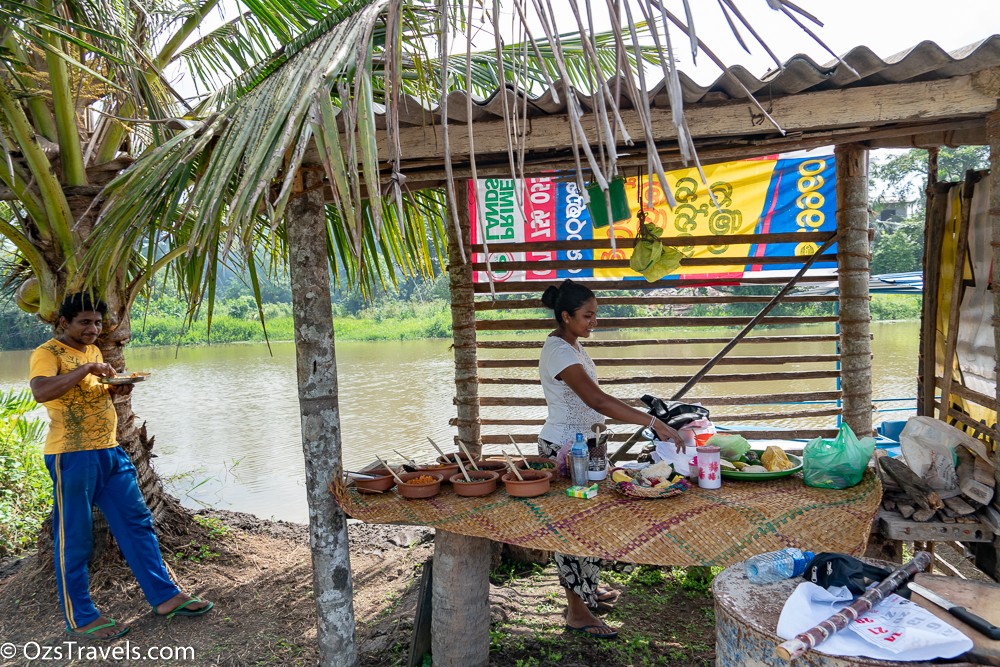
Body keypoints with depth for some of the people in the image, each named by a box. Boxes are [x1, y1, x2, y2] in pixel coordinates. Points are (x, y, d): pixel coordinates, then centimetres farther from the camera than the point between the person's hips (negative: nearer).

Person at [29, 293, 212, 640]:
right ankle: (80, 618, 18)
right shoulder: (47, 353, -8)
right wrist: (86, 370, -25)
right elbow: (41, 391, -26)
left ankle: (165, 595, 17)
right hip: (71, 455, -8)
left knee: (137, 523, 9)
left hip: (110, 451, 8)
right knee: (74, 538, 4)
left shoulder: (93, 350, 16)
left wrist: (115, 389, 8)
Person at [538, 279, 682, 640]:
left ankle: (587, 587, 36)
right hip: (563, 448, -10)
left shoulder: (569, 344, 9)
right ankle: (577, 611, 12)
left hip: (578, 443, 10)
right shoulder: (559, 351, -24)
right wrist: (654, 423, -37)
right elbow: (597, 400, -34)